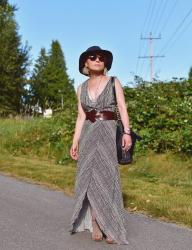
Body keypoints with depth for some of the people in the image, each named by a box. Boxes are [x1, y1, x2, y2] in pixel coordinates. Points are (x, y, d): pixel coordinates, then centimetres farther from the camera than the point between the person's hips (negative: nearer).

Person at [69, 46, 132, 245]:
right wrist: (75, 142, 4)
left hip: (108, 133, -3)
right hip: (88, 135, 3)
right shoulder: (82, 88, 11)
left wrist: (127, 132, -15)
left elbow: (122, 108, -2)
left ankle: (112, 227, -4)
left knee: (108, 177, -8)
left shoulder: (114, 82, 4)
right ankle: (95, 224, 6)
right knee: (90, 177, -1)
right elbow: (81, 117, 11)